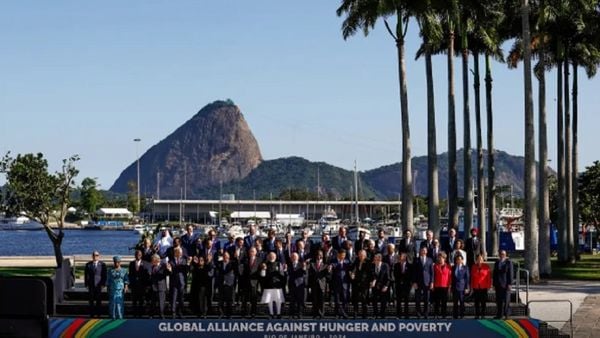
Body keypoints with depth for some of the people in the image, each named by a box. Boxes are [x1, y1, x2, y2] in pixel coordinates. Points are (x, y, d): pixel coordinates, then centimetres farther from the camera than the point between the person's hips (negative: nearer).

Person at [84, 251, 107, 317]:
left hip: (99, 285, -1)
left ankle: (98, 314, 7)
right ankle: (92, 314, 6)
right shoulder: (88, 264, 7)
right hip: (91, 285, 1)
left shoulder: (102, 264, 1)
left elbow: (104, 275, 2)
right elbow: (86, 275, 8)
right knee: (91, 300, 1)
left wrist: (103, 284, -7)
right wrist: (86, 284, 0)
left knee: (99, 300, 0)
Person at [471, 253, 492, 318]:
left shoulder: (486, 267, 0)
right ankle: (477, 315, 9)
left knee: (483, 302, 1)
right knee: (477, 302, 4)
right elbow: (472, 277, 8)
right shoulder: (474, 267, 7)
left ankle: (483, 315, 6)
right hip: (476, 287, 2)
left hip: (483, 287, -2)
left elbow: (489, 277, 1)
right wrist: (471, 286, 6)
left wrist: (489, 285, -4)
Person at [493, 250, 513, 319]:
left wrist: (509, 284, -11)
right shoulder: (497, 263, 11)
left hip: (506, 284, -4)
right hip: (498, 284, 4)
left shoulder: (508, 262, -1)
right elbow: (494, 274, 13)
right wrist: (494, 285, 9)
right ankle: (499, 315, 9)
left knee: (506, 300, -3)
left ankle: (506, 314, 3)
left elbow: (510, 273, -5)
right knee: (499, 300, 4)